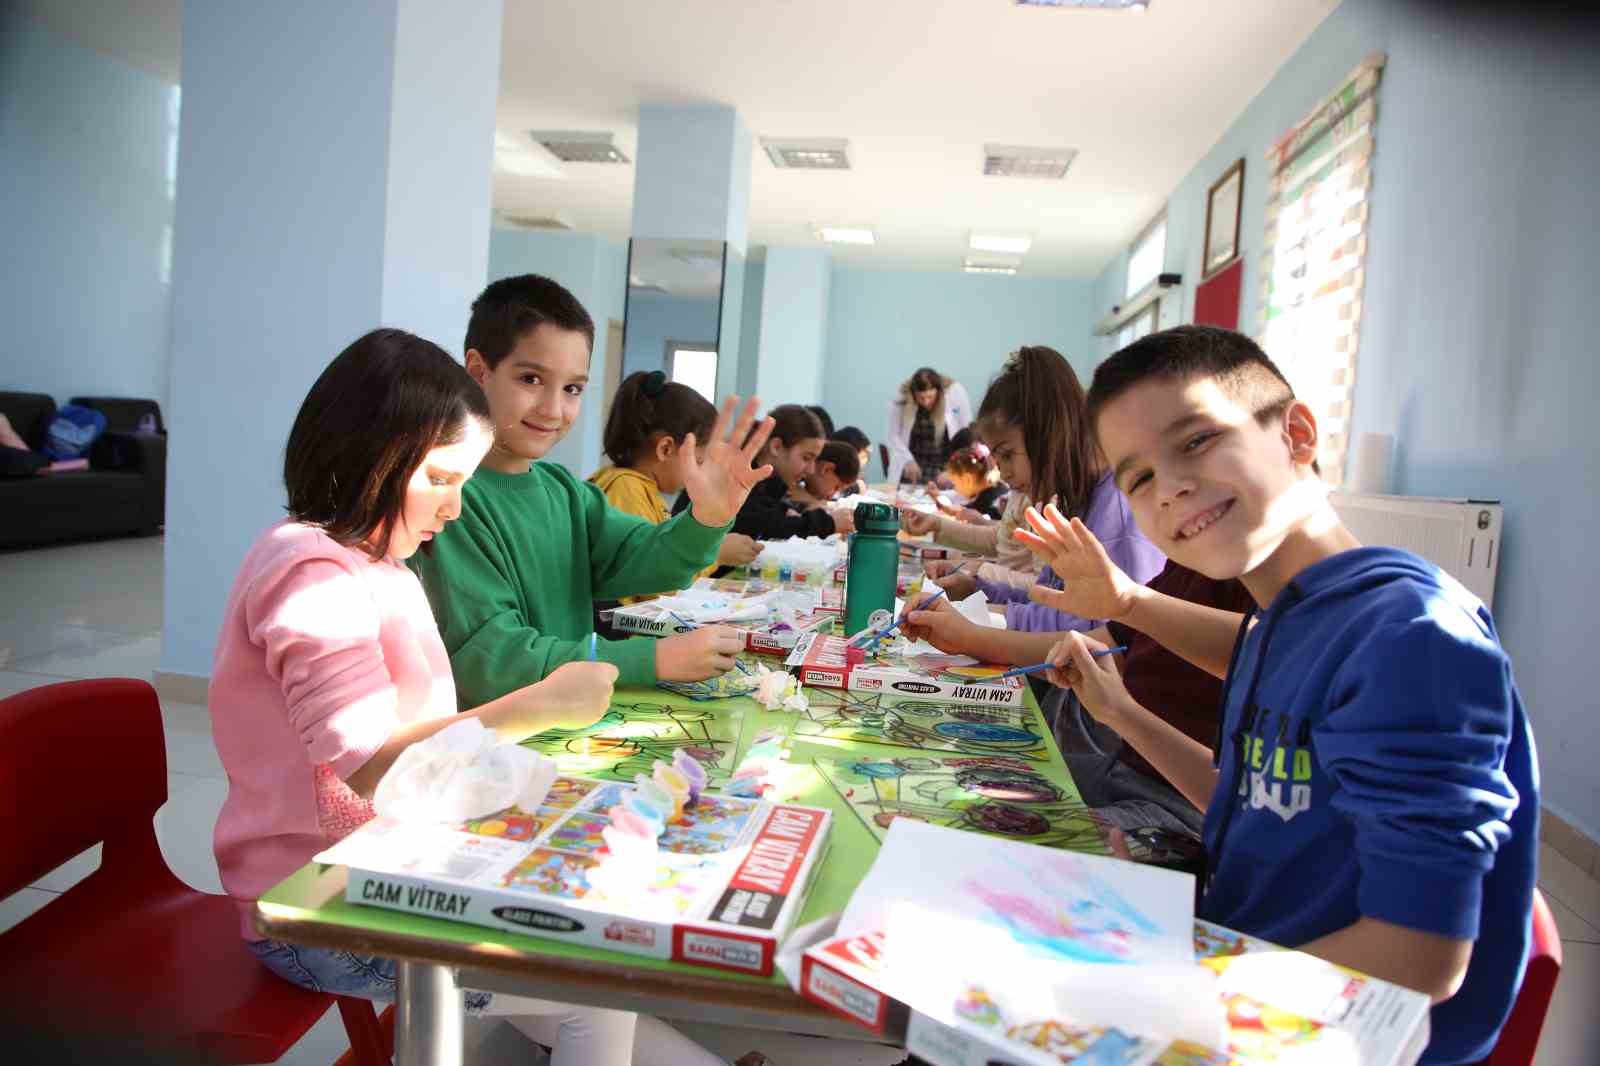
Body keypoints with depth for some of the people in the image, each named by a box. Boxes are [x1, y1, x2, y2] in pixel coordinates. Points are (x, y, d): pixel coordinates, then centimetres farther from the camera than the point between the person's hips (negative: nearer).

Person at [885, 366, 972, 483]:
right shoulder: (900, 402, -13)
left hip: (947, 467, 0)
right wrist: (908, 460, -18)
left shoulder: (956, 393, -15)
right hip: (913, 468, 1)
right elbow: (893, 436, -3)